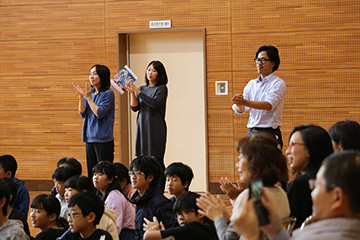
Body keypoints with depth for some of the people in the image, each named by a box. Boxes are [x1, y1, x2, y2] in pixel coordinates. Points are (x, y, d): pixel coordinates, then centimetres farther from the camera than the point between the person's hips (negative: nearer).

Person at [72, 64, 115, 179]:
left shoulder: (108, 94, -8)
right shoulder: (89, 93, 11)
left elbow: (99, 113, -17)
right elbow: (83, 113, 4)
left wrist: (88, 97, -13)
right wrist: (81, 97, -8)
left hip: (103, 139, -6)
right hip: (89, 138, 7)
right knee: (91, 172, 9)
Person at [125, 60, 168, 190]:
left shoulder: (162, 88, -1)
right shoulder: (142, 89, 15)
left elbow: (154, 103, -17)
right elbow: (134, 108, 7)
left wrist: (137, 91, -17)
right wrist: (132, 92, -8)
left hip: (156, 128, -5)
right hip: (142, 127, 5)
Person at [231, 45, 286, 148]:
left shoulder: (278, 83, -2)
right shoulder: (251, 84, 15)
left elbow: (269, 105, -18)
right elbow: (240, 110, 8)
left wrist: (244, 102, -29)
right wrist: (239, 104, -18)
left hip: (270, 133, -5)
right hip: (251, 132, 5)